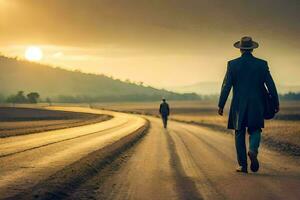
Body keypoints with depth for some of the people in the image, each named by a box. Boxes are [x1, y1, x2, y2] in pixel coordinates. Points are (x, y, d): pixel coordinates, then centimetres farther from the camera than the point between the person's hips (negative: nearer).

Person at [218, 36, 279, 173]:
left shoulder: (233, 64, -3)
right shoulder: (262, 64, 0)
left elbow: (226, 86, -4)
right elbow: (270, 85, 0)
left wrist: (221, 105, 1)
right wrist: (276, 103, 9)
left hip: (238, 105, 0)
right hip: (257, 105, 0)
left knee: (240, 134, 9)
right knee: (255, 130, 14)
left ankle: (242, 165, 7)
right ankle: (253, 150, -16)